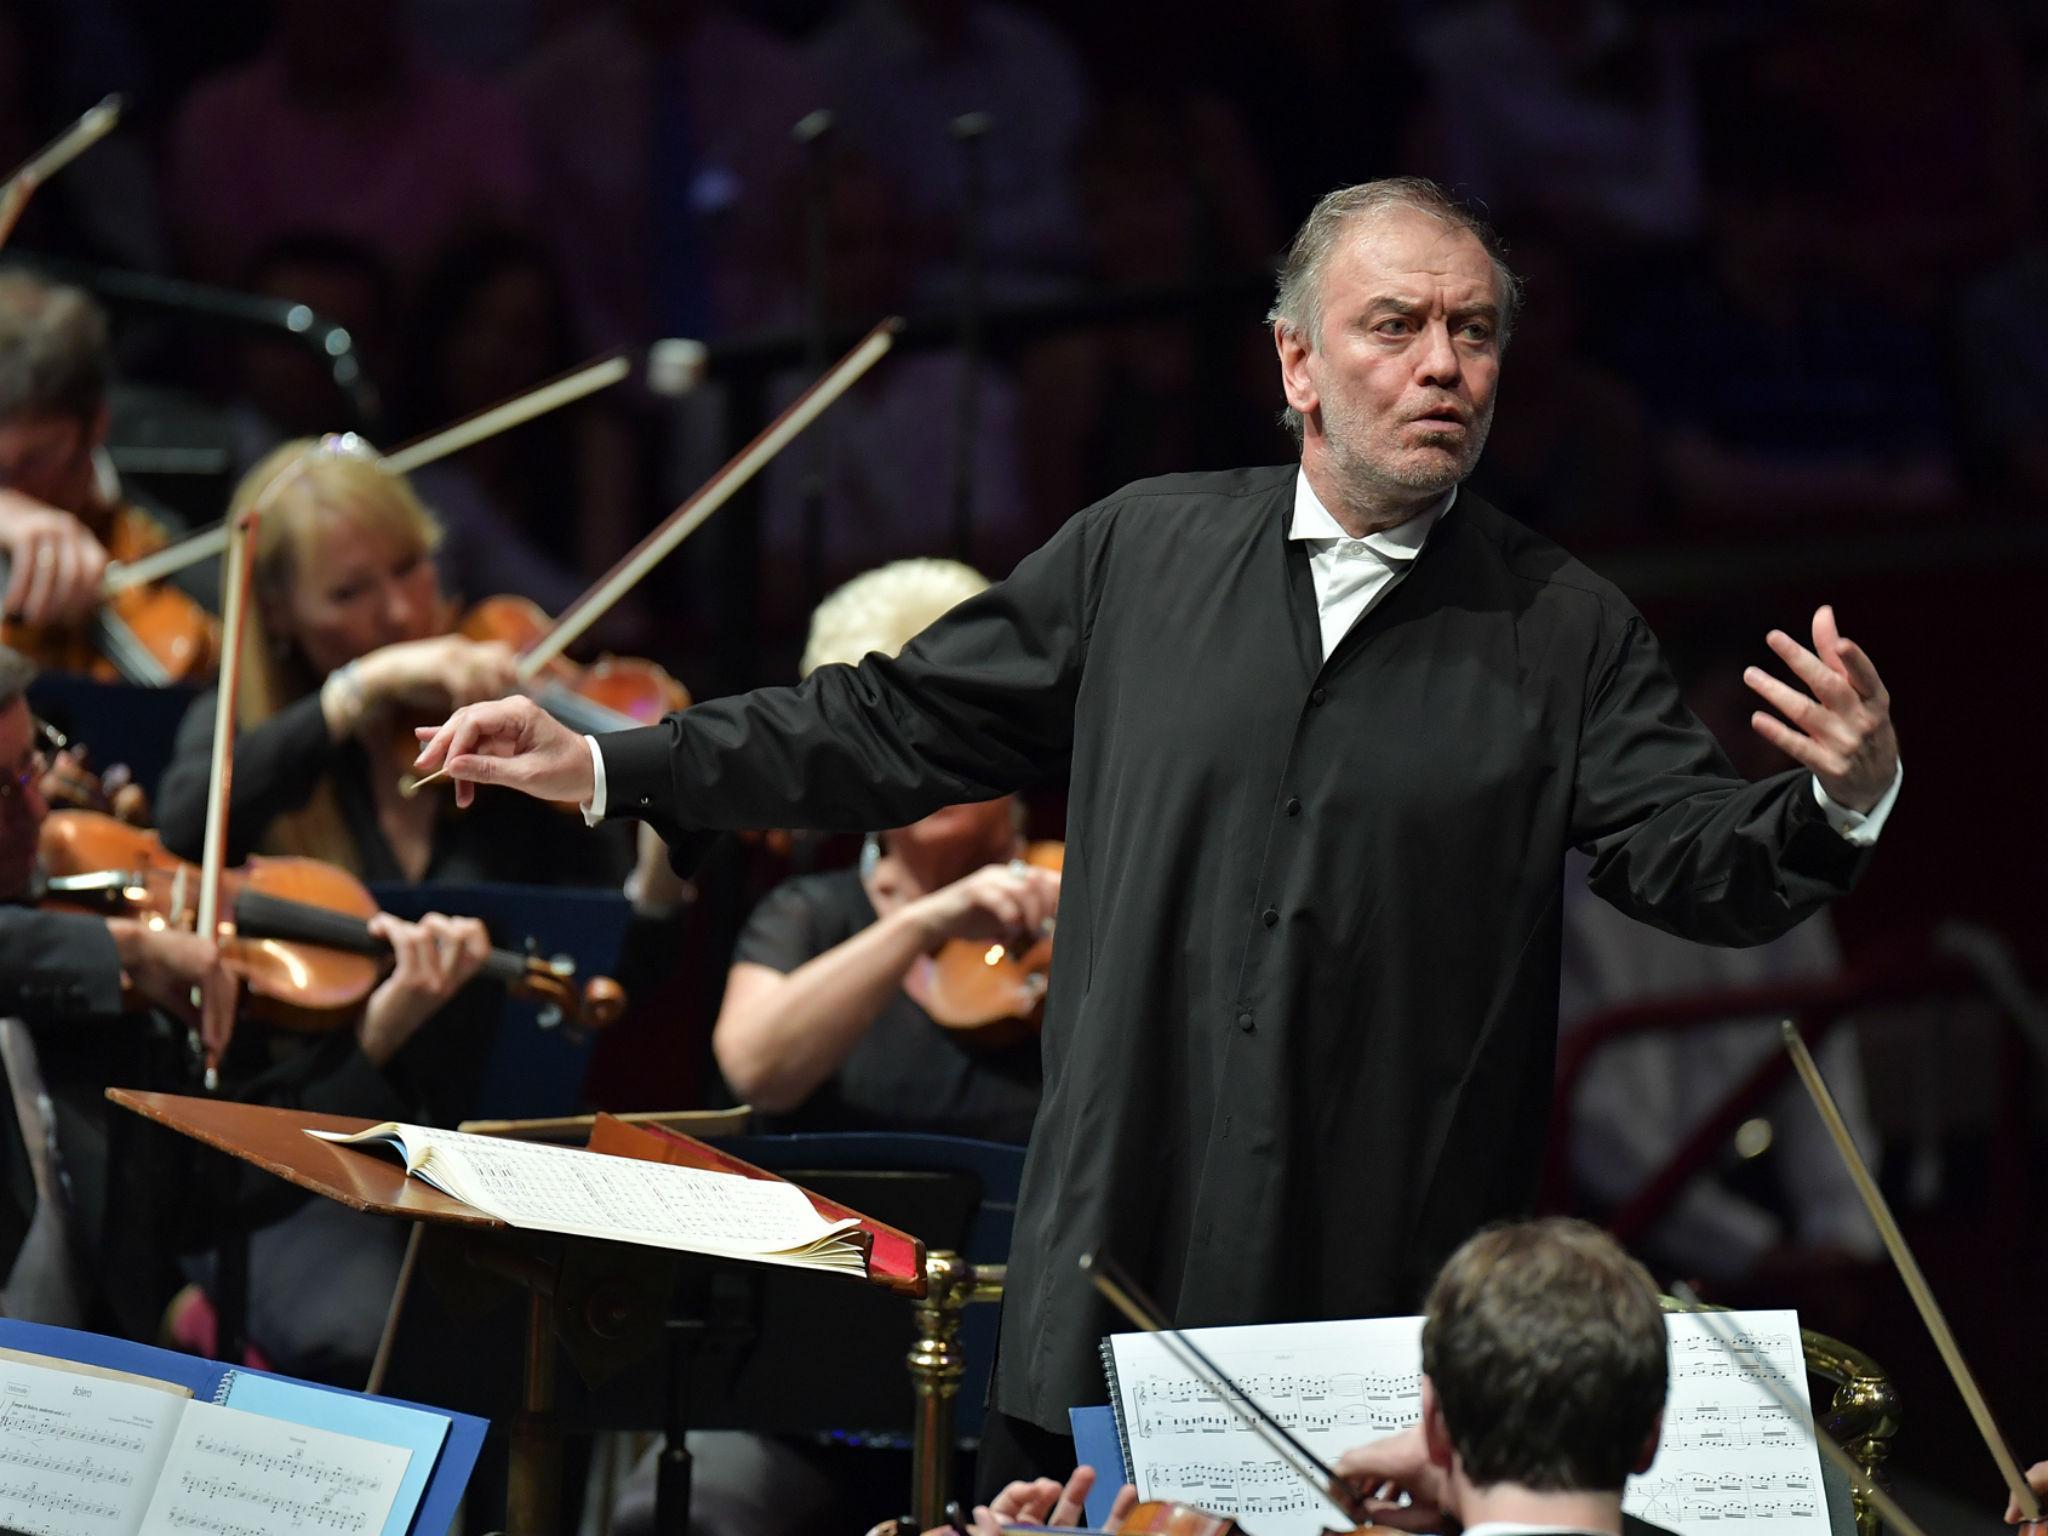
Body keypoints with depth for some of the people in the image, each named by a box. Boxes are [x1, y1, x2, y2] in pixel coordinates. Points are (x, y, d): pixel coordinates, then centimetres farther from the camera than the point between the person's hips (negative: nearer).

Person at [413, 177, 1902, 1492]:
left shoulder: (1567, 632, 4)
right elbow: (900, 727, 15)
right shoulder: (1146, 549, 9)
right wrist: (608, 767, 12)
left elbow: (1703, 868, -4)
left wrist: (1844, 802, -26)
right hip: (1119, 1275, 2)